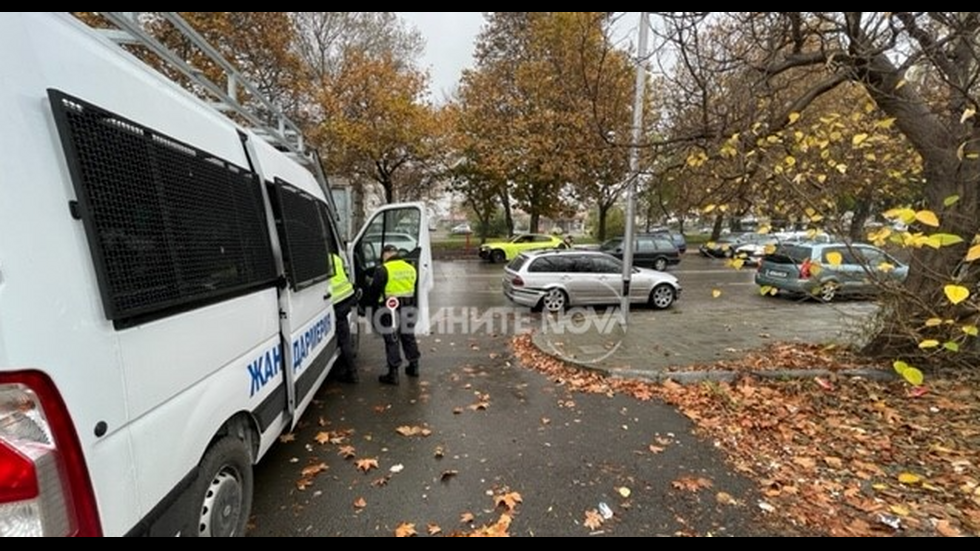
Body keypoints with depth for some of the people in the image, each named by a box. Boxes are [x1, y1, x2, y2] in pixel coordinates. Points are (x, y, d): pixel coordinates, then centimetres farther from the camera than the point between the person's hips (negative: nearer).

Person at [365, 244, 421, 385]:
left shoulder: (383, 270, -11)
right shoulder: (411, 268, 8)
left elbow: (374, 291, -7)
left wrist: (371, 304, 8)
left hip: (390, 309, -6)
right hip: (408, 308, 6)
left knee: (392, 340, 2)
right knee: (408, 336, 18)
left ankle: (393, 373, 8)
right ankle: (414, 366, 30)